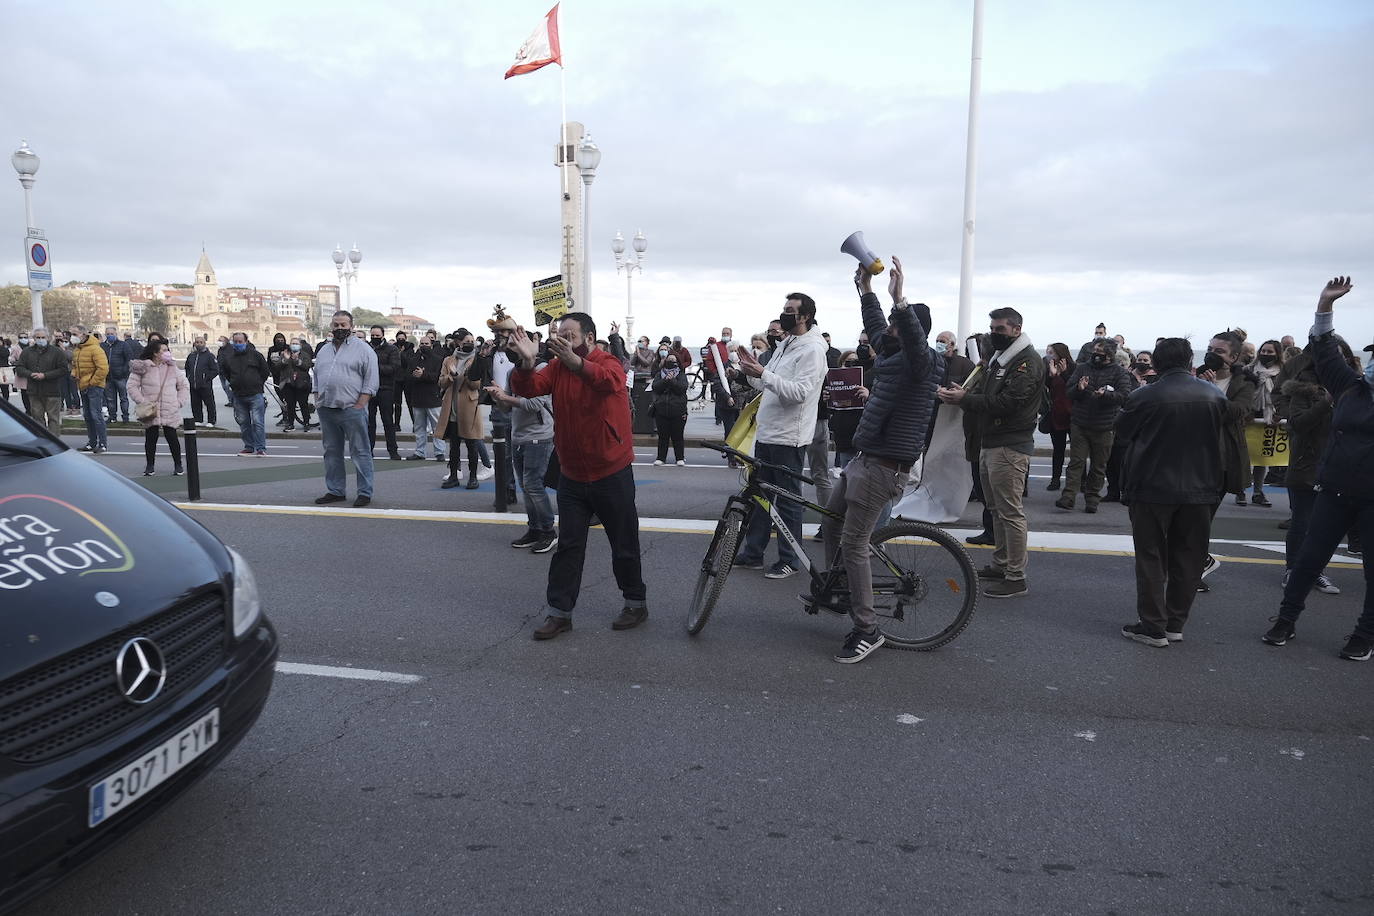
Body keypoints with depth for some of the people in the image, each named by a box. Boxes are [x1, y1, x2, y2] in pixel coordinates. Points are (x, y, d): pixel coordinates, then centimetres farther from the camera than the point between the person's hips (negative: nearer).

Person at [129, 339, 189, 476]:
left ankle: (178, 465, 13)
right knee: (150, 438, 5)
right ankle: (150, 465, 18)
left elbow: (184, 386, 15)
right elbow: (132, 387, -1)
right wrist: (143, 402, -10)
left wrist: (179, 402, 3)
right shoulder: (142, 368, -2)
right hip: (150, 412, -1)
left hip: (170, 411, 2)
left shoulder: (172, 368, 9)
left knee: (172, 437, 2)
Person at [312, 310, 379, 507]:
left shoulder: (363, 349, -1)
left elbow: (370, 382, -7)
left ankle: (365, 493, 2)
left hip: (352, 409, -6)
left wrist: (359, 406, -12)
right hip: (326, 410, 6)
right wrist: (317, 401, 11)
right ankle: (335, 491, 20)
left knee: (360, 452, -3)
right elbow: (316, 378, 23)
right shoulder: (323, 350, 18)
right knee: (331, 452, 11)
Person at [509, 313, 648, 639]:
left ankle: (636, 603, 28)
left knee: (624, 545, 10)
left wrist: (575, 361, -54)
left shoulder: (609, 363, -13)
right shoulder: (557, 367, 0)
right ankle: (559, 612, 18)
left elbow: (611, 381, -37)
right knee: (568, 546, 9)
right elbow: (528, 388, -15)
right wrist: (527, 362, -35)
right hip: (571, 475, 4)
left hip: (611, 474, -4)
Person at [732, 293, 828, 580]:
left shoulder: (812, 350, -13)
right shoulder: (784, 346, 16)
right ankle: (752, 554, 24)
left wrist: (763, 373, -28)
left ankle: (790, 559, 12)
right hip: (766, 433, 9)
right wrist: (752, 370, 3)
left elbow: (799, 392, -24)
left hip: (788, 438, -9)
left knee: (788, 501, 1)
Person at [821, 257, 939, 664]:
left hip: (884, 466, -10)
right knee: (831, 523, 22)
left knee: (853, 543, -9)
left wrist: (899, 299, -50)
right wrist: (865, 289, 31)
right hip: (864, 459, 10)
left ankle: (867, 630, 0)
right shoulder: (892, 354, 11)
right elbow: (877, 326, 30)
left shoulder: (920, 363, -15)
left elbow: (915, 340, -38)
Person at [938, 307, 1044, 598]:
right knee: (996, 508, 16)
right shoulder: (998, 358, 19)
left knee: (1010, 511, -7)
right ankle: (1001, 565, 27)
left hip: (1010, 446, -10)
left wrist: (964, 398, -24)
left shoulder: (1028, 361, -12)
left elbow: (1007, 402, -22)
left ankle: (1016, 577, -1)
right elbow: (981, 394, 17)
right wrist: (959, 396, -3)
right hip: (989, 443, 10)